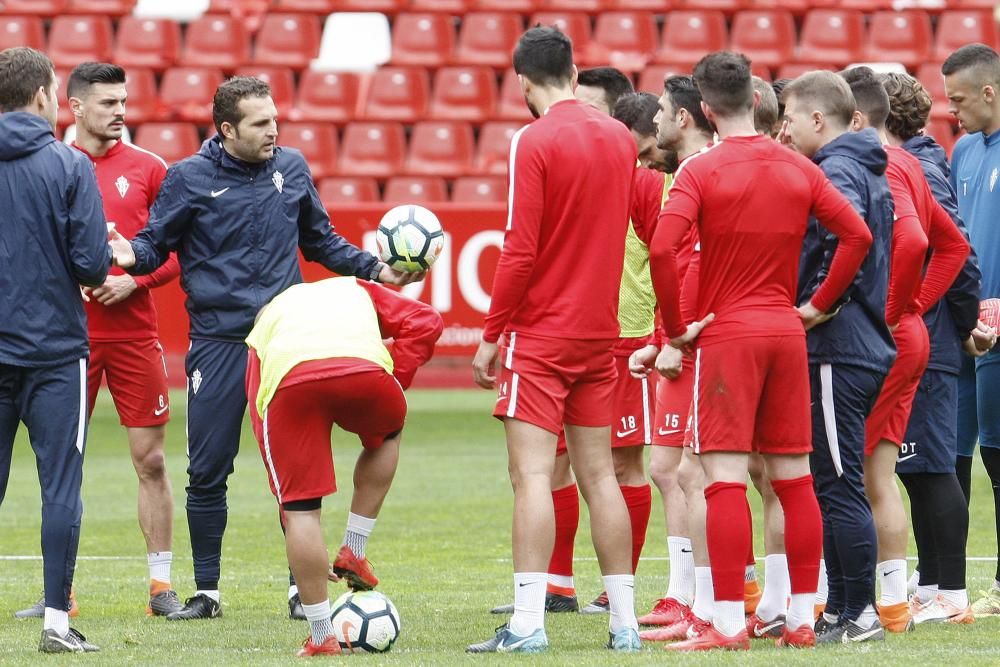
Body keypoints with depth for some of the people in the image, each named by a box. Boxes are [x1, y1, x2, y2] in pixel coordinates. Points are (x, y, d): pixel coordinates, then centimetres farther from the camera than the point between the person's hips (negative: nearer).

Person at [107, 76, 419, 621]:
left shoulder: (292, 168, 7)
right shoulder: (189, 178, -2)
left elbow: (322, 242, 19)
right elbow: (157, 243, 1)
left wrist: (374, 269, 9)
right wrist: (132, 255, -21)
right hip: (218, 345, -2)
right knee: (207, 473, 0)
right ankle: (206, 592, 11)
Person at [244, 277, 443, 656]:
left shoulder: (267, 316, 41)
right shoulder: (358, 291, 41)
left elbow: (257, 406, 31)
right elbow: (425, 322, 23)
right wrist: (396, 382, 25)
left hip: (288, 382, 0)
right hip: (364, 369, 0)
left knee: (300, 510, 11)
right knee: (385, 435, 35)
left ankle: (322, 637, 13)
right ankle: (354, 552, 27)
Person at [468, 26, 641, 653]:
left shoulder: (534, 141, -12)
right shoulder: (620, 138, 7)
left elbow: (521, 249, -15)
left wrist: (491, 335, -8)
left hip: (540, 335, -6)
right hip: (600, 331, 6)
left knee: (532, 474, -9)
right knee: (598, 474, 10)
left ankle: (528, 624, -16)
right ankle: (625, 623, 11)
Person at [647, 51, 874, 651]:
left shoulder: (702, 171, -9)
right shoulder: (798, 168, 5)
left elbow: (662, 247, -21)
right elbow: (858, 235, 4)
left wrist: (676, 326, -10)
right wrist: (820, 304, 10)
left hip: (726, 334, -5)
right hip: (786, 333, 5)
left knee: (725, 478, -5)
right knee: (794, 478, 10)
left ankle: (730, 624, -9)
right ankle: (802, 618, 12)